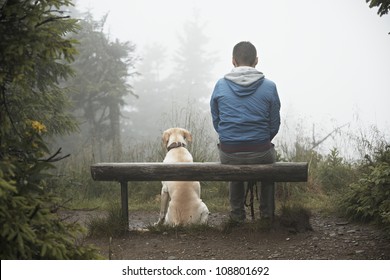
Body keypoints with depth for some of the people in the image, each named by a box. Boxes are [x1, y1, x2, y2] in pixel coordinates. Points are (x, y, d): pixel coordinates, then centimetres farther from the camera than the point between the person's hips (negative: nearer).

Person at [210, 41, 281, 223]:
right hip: (260, 153, -1)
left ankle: (237, 214, 41)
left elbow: (216, 122, 7)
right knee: (270, 155, 36)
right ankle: (267, 214, 38)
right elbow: (274, 125, 1)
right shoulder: (269, 87, -6)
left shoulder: (220, 86, -3)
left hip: (228, 154, 1)